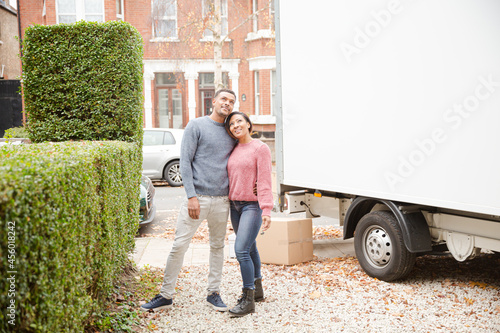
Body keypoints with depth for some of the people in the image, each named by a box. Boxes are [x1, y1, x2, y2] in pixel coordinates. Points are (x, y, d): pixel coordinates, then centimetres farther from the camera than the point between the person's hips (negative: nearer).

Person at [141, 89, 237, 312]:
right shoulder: (196, 126, -1)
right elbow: (185, 162, -6)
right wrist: (191, 196, -14)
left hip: (221, 200, 4)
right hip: (198, 197, -4)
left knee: (218, 246, 10)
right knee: (179, 246, -4)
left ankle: (213, 293, 22)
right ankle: (166, 295, 6)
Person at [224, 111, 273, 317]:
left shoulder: (260, 148, -8)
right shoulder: (233, 150, 11)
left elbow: (264, 181, -13)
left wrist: (266, 210, -19)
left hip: (253, 205, -7)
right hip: (235, 205, 7)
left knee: (241, 250, -14)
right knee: (250, 248, 15)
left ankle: (248, 299, -6)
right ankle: (257, 290, 28)